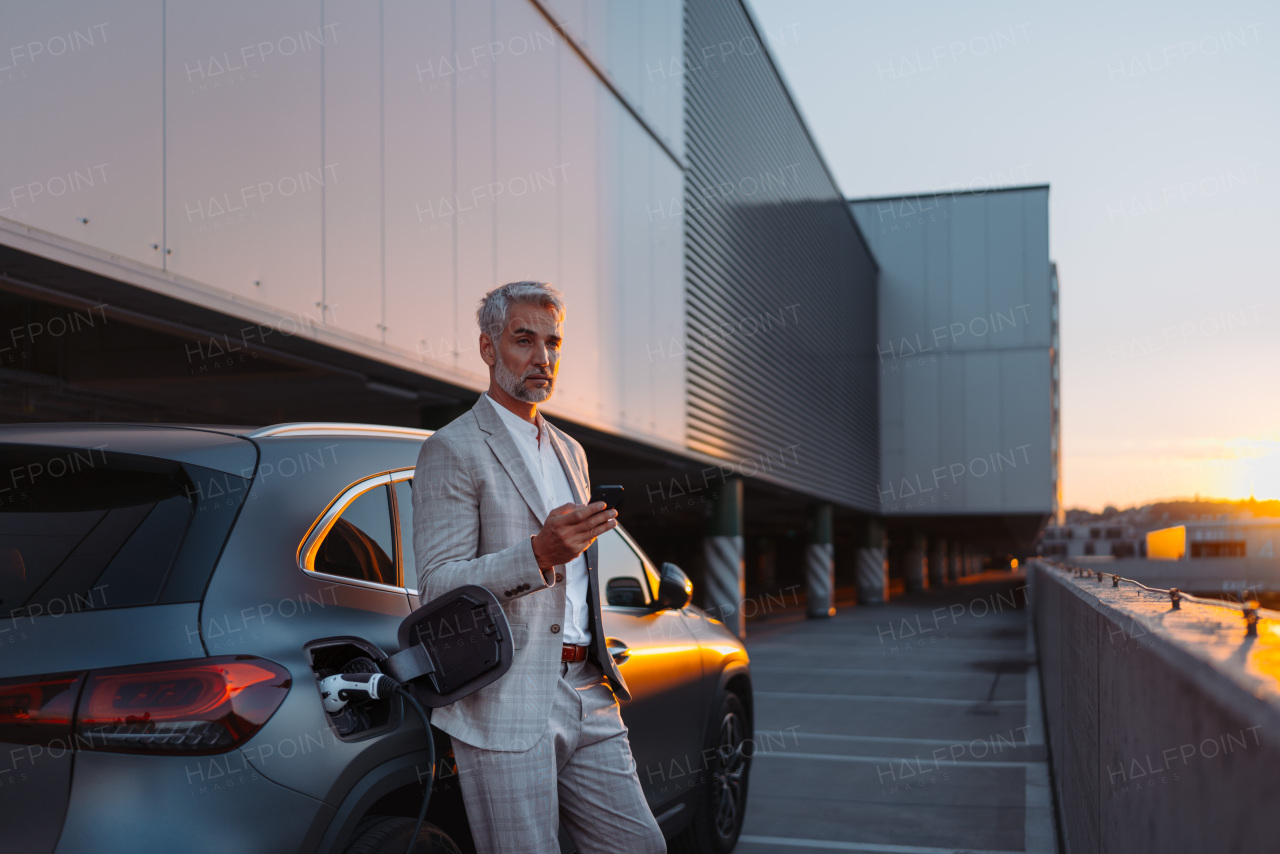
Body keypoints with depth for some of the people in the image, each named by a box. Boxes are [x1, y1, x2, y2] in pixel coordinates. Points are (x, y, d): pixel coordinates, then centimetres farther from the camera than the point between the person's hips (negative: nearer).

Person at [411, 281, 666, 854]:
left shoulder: (569, 452, 20)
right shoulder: (452, 450, -6)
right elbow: (438, 587, -12)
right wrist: (540, 554, -24)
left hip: (587, 697, 7)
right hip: (505, 708, -7)